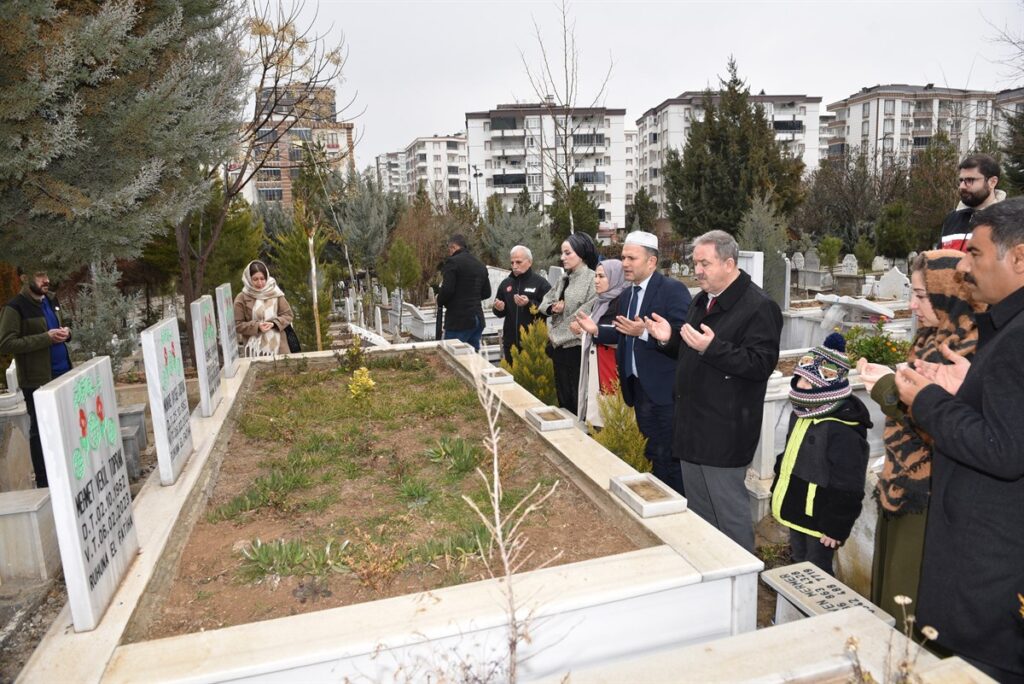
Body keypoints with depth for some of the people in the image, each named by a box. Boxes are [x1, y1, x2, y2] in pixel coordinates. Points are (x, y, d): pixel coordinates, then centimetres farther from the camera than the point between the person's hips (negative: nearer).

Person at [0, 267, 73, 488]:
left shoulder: (51, 299, 10)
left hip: (62, 372, 7)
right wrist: (46, 338, -22)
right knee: (40, 430, 3)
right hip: (37, 379, -7)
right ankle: (44, 483, 13)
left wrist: (66, 332, 0)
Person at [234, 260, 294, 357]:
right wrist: (257, 326, -16)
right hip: (255, 347, -2)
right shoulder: (242, 298, -2)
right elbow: (238, 325, -1)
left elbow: (288, 315, 5)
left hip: (277, 345, 2)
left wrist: (274, 323, -13)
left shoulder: (274, 293, 2)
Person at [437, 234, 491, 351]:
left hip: (458, 321, -7)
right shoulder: (481, 265, 15)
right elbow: (486, 293, 18)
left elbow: (447, 290, -17)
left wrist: (439, 301, 2)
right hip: (478, 319, 7)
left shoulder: (453, 262, -8)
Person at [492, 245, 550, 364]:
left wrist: (530, 304, -24)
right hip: (511, 342, 5)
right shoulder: (506, 283, 13)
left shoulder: (541, 283, -4)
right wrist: (499, 309, -3)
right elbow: (500, 313, 19)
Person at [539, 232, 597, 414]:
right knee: (563, 399, 17)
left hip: (577, 348, -8)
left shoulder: (592, 279, -13)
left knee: (579, 402, 1)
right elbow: (545, 301, 19)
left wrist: (559, 336, -14)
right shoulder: (565, 279, 13)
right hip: (559, 347, 8)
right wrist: (552, 307, -6)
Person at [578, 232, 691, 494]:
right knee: (651, 455, 19)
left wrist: (644, 332, -31)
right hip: (638, 387, 8)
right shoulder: (627, 296, 12)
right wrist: (597, 331, 6)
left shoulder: (673, 290, -14)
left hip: (665, 389, -8)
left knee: (668, 457, 1)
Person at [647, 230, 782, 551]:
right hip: (693, 425, 9)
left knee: (729, 510, 1)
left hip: (724, 431, -9)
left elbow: (761, 364, -21)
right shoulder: (702, 301, 14)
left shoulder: (759, 307, -14)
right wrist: (671, 338, 4)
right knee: (697, 508, 21)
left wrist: (713, 347, -30)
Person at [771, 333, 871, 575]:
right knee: (799, 567, 23)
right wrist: (778, 495, 18)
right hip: (796, 512, 9)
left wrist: (836, 527, -18)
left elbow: (847, 488, -22)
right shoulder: (800, 415, 4)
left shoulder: (843, 431, -25)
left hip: (820, 519, -9)